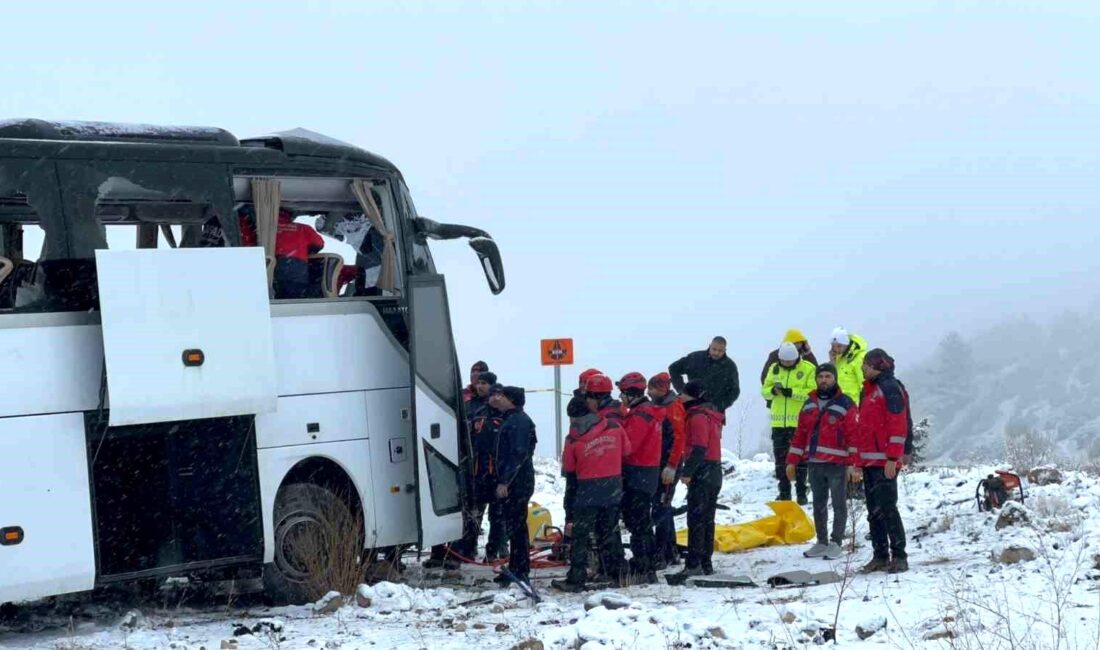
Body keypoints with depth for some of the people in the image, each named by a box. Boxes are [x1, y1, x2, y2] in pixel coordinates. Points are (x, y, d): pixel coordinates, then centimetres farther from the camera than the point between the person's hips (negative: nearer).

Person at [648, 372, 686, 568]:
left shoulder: (674, 408, -11)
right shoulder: (658, 408, 17)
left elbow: (679, 439, -18)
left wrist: (671, 466, -22)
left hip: (667, 468, -10)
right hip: (656, 466, 10)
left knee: (660, 510, -11)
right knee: (664, 509, 14)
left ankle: (659, 555, -11)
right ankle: (671, 553, 22)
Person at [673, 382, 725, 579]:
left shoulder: (698, 417, -14)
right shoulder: (711, 414, 17)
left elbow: (699, 449, -21)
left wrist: (688, 472, -21)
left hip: (702, 474, -10)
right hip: (715, 472, 10)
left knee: (696, 520, -10)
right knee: (707, 519, 13)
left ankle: (694, 564, -14)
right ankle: (705, 563, 16)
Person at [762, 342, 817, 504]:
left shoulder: (808, 369, -5)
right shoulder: (774, 369, 9)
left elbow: (813, 392, -14)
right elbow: (764, 390, 9)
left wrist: (792, 392, -22)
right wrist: (773, 390, -13)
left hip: (800, 421, -4)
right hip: (779, 422, 5)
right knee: (781, 458, 9)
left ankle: (801, 493, 8)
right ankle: (784, 492, 17)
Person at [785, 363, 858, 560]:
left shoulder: (845, 404, -5)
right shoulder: (809, 404, 13)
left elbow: (853, 435, -9)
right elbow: (800, 434, 15)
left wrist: (853, 463, -15)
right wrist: (792, 461, 11)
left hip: (837, 464, -6)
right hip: (814, 464, 6)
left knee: (838, 505, 2)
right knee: (818, 505, 11)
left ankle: (836, 543, 7)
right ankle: (821, 542, 19)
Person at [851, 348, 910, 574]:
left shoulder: (890, 388, -8)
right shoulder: (869, 390, 20)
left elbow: (898, 426, -15)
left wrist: (892, 458, -21)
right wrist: (859, 461, 21)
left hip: (884, 463, -9)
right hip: (869, 461, 9)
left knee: (887, 509, -10)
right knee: (874, 511, 9)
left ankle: (899, 557, -7)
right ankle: (880, 556, 13)